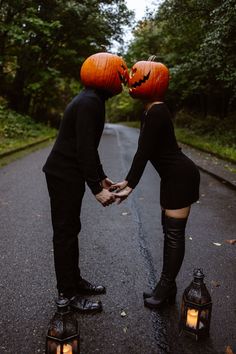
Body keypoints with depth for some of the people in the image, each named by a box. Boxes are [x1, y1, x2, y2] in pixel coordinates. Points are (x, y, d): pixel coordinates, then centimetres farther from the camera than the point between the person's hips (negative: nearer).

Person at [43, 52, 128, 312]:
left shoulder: (92, 100, 13)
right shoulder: (90, 102, -19)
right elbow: (84, 149, -25)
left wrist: (101, 177, 19)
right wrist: (96, 189, -23)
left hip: (69, 174, 10)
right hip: (64, 176, -10)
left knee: (70, 229, 17)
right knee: (65, 232, 0)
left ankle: (74, 280, 33)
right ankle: (67, 293, 15)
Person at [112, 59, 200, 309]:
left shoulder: (156, 112, -19)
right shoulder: (151, 111, 11)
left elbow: (143, 153, -22)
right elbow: (144, 152, 13)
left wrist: (130, 187, -19)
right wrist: (127, 181, 13)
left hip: (180, 176, -10)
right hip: (173, 175, 10)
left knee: (174, 232, 0)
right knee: (169, 229, 14)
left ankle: (167, 288, 15)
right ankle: (166, 286, 27)